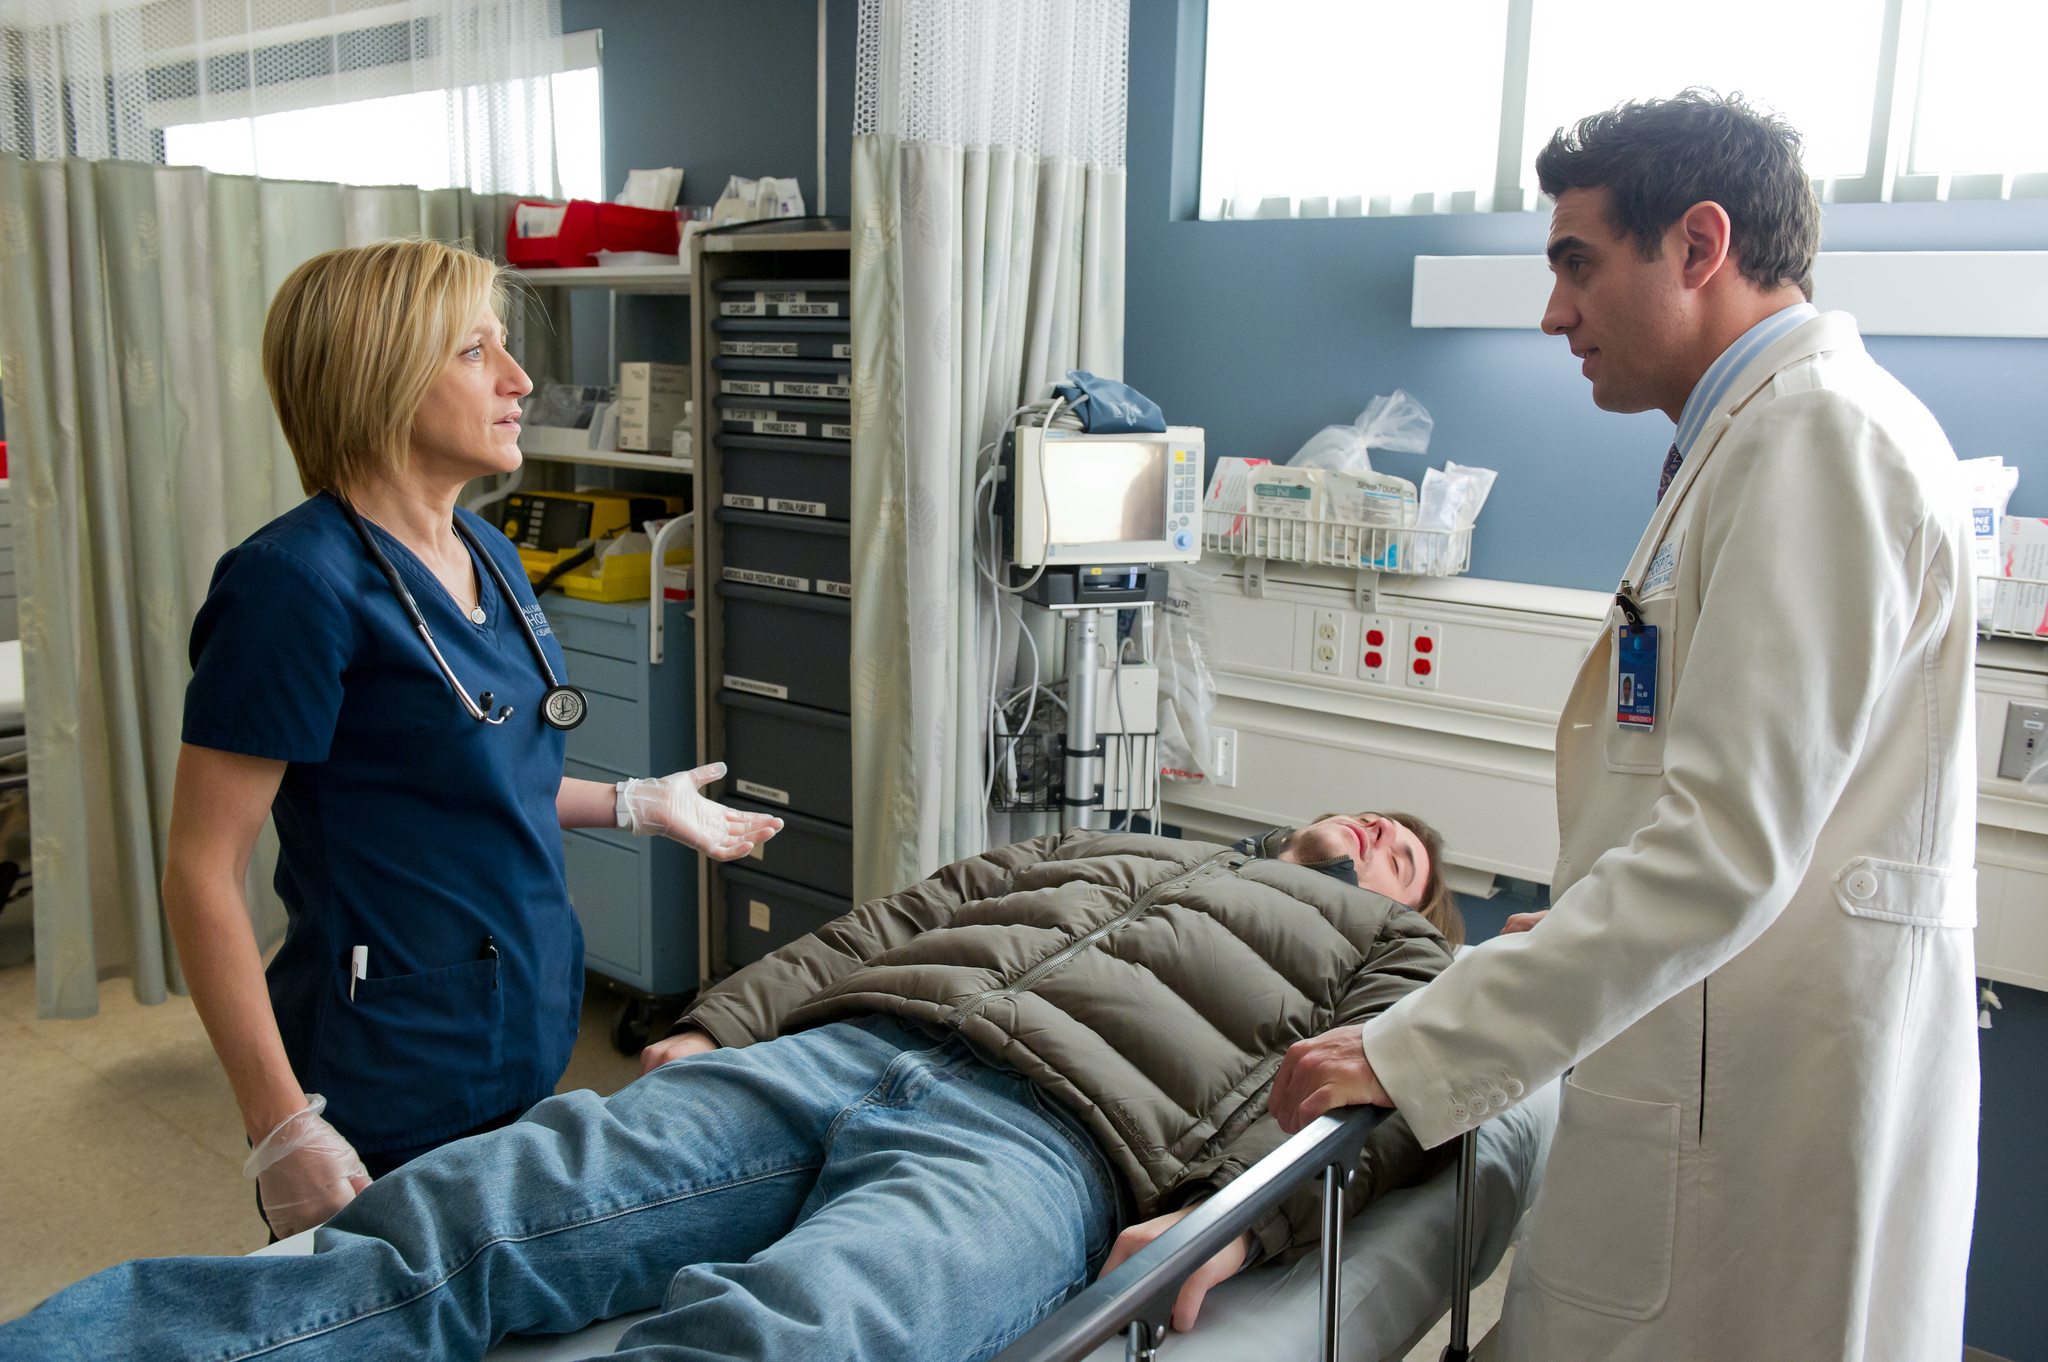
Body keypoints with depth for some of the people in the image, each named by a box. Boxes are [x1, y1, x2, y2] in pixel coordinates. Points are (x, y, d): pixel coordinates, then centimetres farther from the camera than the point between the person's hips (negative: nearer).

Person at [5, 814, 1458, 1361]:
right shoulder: (1103, 845, 37)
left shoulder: (1393, 955, 28)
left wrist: (1236, 1218, -14)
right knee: (427, 1232, -17)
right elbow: (900, 914, 26)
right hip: (837, 1047, 6)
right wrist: (723, 1024, 12)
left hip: (1044, 1139, -5)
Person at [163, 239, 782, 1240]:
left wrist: (635, 805, 15)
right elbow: (201, 871, -19)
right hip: (387, 1099, -8)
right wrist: (284, 1128, -22)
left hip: (526, 1046, 8)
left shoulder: (487, 555, 7)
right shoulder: (299, 579, -19)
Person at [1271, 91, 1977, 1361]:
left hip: (1769, 1110, -10)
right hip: (1725, 1077, 10)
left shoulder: (1819, 431, -16)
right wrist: (1581, 931, 24)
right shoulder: (1765, 431, 17)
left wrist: (1416, 1052, -24)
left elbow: (1728, 846, -26)